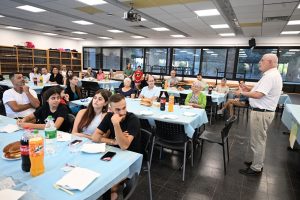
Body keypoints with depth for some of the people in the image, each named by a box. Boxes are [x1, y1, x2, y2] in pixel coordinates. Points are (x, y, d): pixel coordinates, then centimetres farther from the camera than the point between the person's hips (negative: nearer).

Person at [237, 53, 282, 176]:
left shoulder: (270, 76, -20)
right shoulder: (272, 74, 15)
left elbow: (258, 95, -26)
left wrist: (242, 93, -12)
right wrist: (249, 90, 9)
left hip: (261, 113, -11)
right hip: (262, 111, 11)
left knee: (257, 141, 0)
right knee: (259, 139, 20)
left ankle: (256, 168, 12)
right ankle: (257, 162, 34)